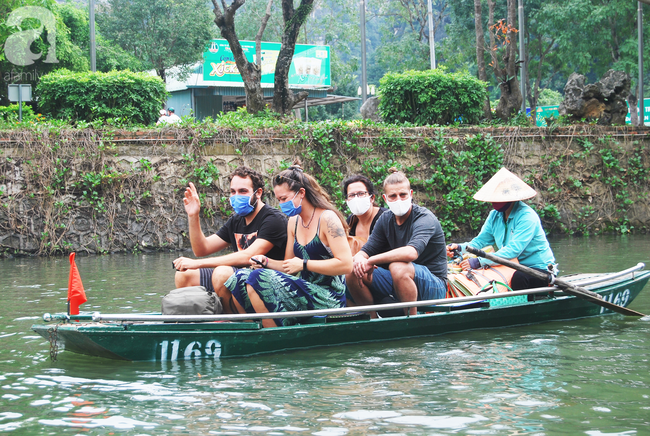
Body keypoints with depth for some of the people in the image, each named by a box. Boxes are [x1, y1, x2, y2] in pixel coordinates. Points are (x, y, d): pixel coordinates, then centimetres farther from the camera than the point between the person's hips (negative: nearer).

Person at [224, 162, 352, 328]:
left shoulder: (327, 219, -10)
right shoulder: (293, 222, 14)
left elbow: (346, 264, -19)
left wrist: (304, 264, -16)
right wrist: (267, 262, -1)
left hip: (326, 298, -8)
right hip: (306, 290, 8)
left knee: (257, 279, -24)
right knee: (241, 278, -4)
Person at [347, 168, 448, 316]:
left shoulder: (425, 218, -17)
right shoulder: (386, 219, 5)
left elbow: (412, 252, -36)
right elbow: (366, 251, 4)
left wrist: (371, 261, -30)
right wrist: (360, 259, -22)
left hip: (434, 286, -6)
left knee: (399, 267, -37)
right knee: (353, 272, -10)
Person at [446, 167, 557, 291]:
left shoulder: (527, 217, -21)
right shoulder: (495, 215, 5)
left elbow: (513, 250, -30)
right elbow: (481, 240, 6)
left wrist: (479, 262, -36)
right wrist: (460, 248, -17)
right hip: (514, 267, 7)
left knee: (518, 277, -38)